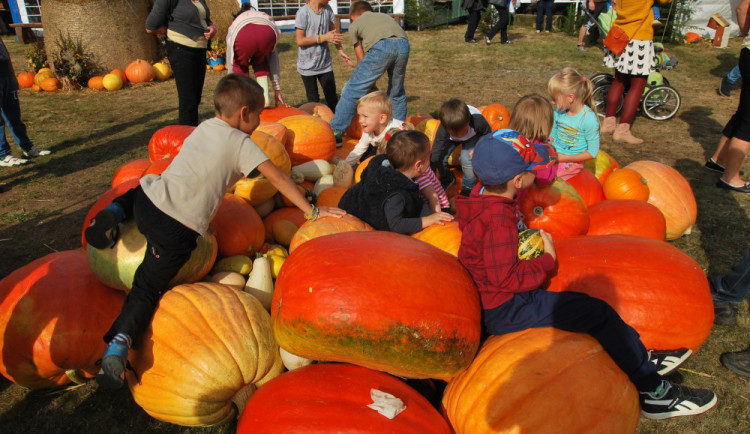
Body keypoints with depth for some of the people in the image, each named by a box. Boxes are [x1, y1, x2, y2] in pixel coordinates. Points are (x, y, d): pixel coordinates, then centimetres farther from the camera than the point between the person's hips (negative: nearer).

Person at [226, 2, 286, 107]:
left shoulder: (234, 25, 42)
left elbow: (230, 62, 41)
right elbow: (273, 58, 40)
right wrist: (277, 90, 39)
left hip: (242, 35, -1)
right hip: (268, 33, 2)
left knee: (240, 65, 29)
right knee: (260, 62, 33)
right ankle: (265, 98, 17)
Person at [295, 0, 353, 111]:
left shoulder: (327, 9, 1)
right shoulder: (303, 13, -16)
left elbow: (334, 32, 12)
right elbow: (300, 41, -18)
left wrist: (340, 50, 2)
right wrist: (324, 37, -18)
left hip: (325, 64, 4)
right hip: (308, 66, -4)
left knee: (332, 99, 8)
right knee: (313, 100, 7)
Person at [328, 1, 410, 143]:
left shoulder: (354, 25, 26)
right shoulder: (384, 16, 39)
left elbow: (361, 58, 27)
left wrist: (367, 82, 42)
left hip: (381, 46, -4)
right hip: (403, 44, 5)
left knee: (353, 90, 3)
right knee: (397, 93, 24)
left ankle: (335, 132, 3)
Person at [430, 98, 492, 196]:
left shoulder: (478, 121, -40)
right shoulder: (443, 130, -39)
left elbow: (489, 136, -17)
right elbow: (434, 157, -38)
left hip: (473, 136, -1)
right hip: (451, 139, 1)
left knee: (466, 158, -29)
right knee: (440, 157, -22)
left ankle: (468, 188, -1)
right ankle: (447, 179, 13)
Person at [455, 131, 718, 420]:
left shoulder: (485, 190, -1)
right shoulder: (497, 218, -30)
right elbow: (506, 278, -28)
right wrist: (548, 260, -15)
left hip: (494, 297, 10)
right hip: (504, 310, -10)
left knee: (588, 296, 15)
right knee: (599, 313, -8)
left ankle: (641, 358, 25)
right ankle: (653, 391, 7)